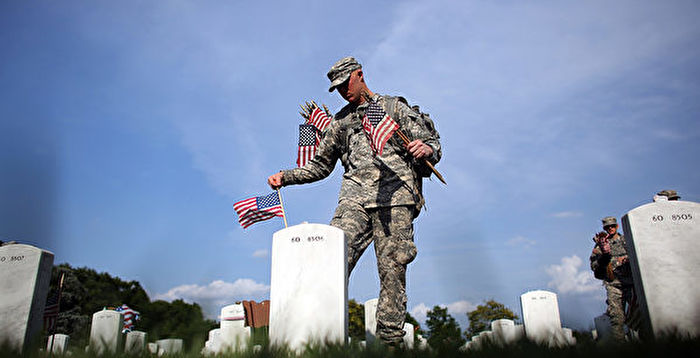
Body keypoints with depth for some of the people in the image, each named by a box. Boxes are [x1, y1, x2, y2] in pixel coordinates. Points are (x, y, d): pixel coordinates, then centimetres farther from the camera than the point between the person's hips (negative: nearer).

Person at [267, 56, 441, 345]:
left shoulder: (394, 107, 19)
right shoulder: (340, 122, 27)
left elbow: (433, 142, 13)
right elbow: (321, 165, 31)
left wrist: (426, 149, -12)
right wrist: (285, 177, 19)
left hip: (395, 193, -2)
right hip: (355, 196, 2)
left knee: (392, 270, -9)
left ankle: (389, 341, -5)